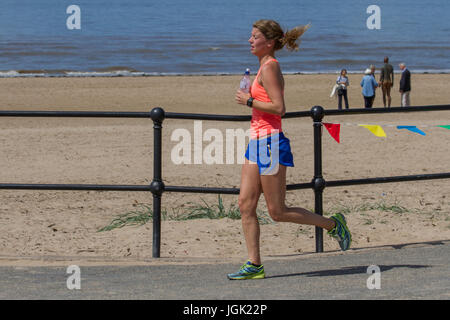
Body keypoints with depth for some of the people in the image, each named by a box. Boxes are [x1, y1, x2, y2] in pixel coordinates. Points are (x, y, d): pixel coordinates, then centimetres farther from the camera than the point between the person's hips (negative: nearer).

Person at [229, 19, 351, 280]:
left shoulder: (269, 67, -14)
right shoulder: (266, 66, 15)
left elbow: (279, 107, -22)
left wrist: (248, 101, -15)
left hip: (269, 142, -10)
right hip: (258, 142, 10)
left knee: (278, 212, -2)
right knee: (246, 205, 3)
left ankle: (333, 224, 11)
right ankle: (254, 265, 4)